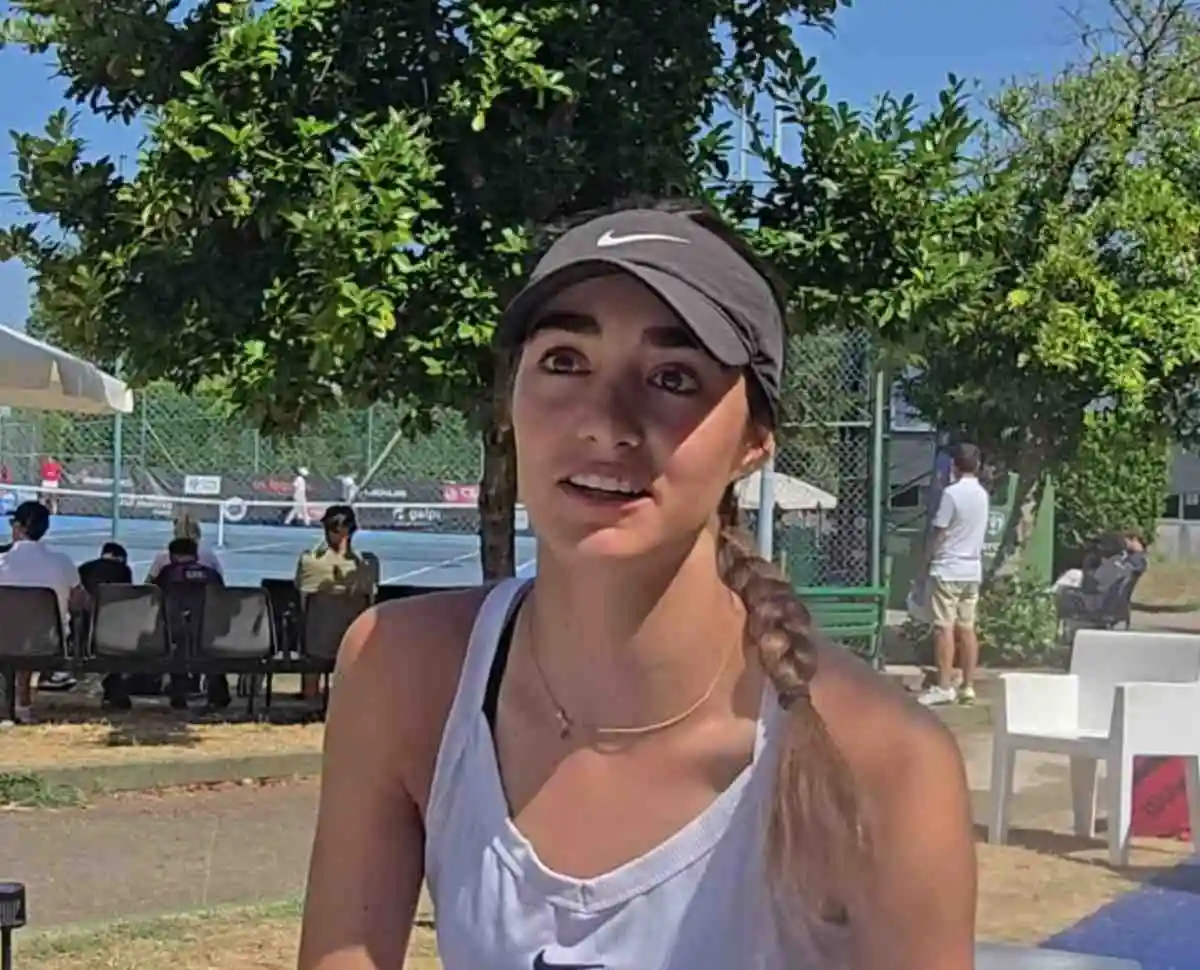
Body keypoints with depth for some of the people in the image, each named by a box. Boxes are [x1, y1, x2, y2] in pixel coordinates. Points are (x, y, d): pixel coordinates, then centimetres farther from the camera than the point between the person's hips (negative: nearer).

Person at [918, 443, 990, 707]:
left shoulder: (952, 493, -14)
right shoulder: (982, 494, 8)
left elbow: (939, 532, -12)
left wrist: (928, 558, -1)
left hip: (948, 568, -7)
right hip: (973, 569, 7)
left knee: (944, 627, -5)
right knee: (967, 628, 8)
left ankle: (944, 686, -6)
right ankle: (968, 686, 9)